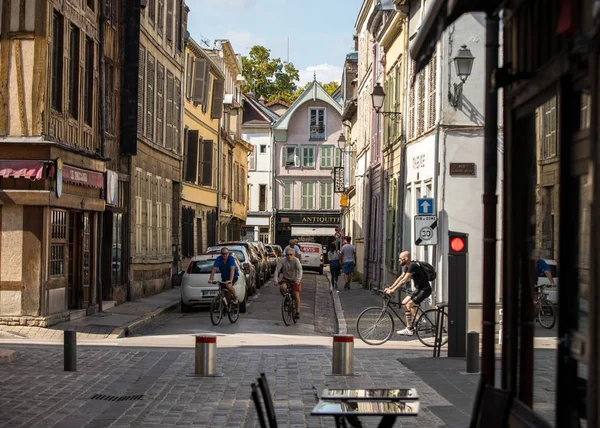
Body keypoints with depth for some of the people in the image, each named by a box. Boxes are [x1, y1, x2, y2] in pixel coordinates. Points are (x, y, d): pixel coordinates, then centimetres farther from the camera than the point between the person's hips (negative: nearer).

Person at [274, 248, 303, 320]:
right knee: (282, 288, -30)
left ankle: (297, 312, 5)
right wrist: (276, 280, -33)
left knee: (296, 295, -9)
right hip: (285, 278, 1)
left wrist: (298, 279, -48)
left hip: (294, 280, -1)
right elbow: (277, 270, -20)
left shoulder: (296, 261, -20)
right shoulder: (282, 260, -15)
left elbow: (300, 270, -32)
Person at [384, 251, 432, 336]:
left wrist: (393, 290, -27)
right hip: (419, 289, 10)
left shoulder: (413, 266, -22)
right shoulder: (408, 266, 9)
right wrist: (390, 287, 7)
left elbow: (404, 280, -27)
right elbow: (401, 277, 13)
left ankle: (410, 329, -13)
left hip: (424, 290, -10)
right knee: (404, 303, 8)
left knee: (409, 304, -19)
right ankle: (409, 327, 10)